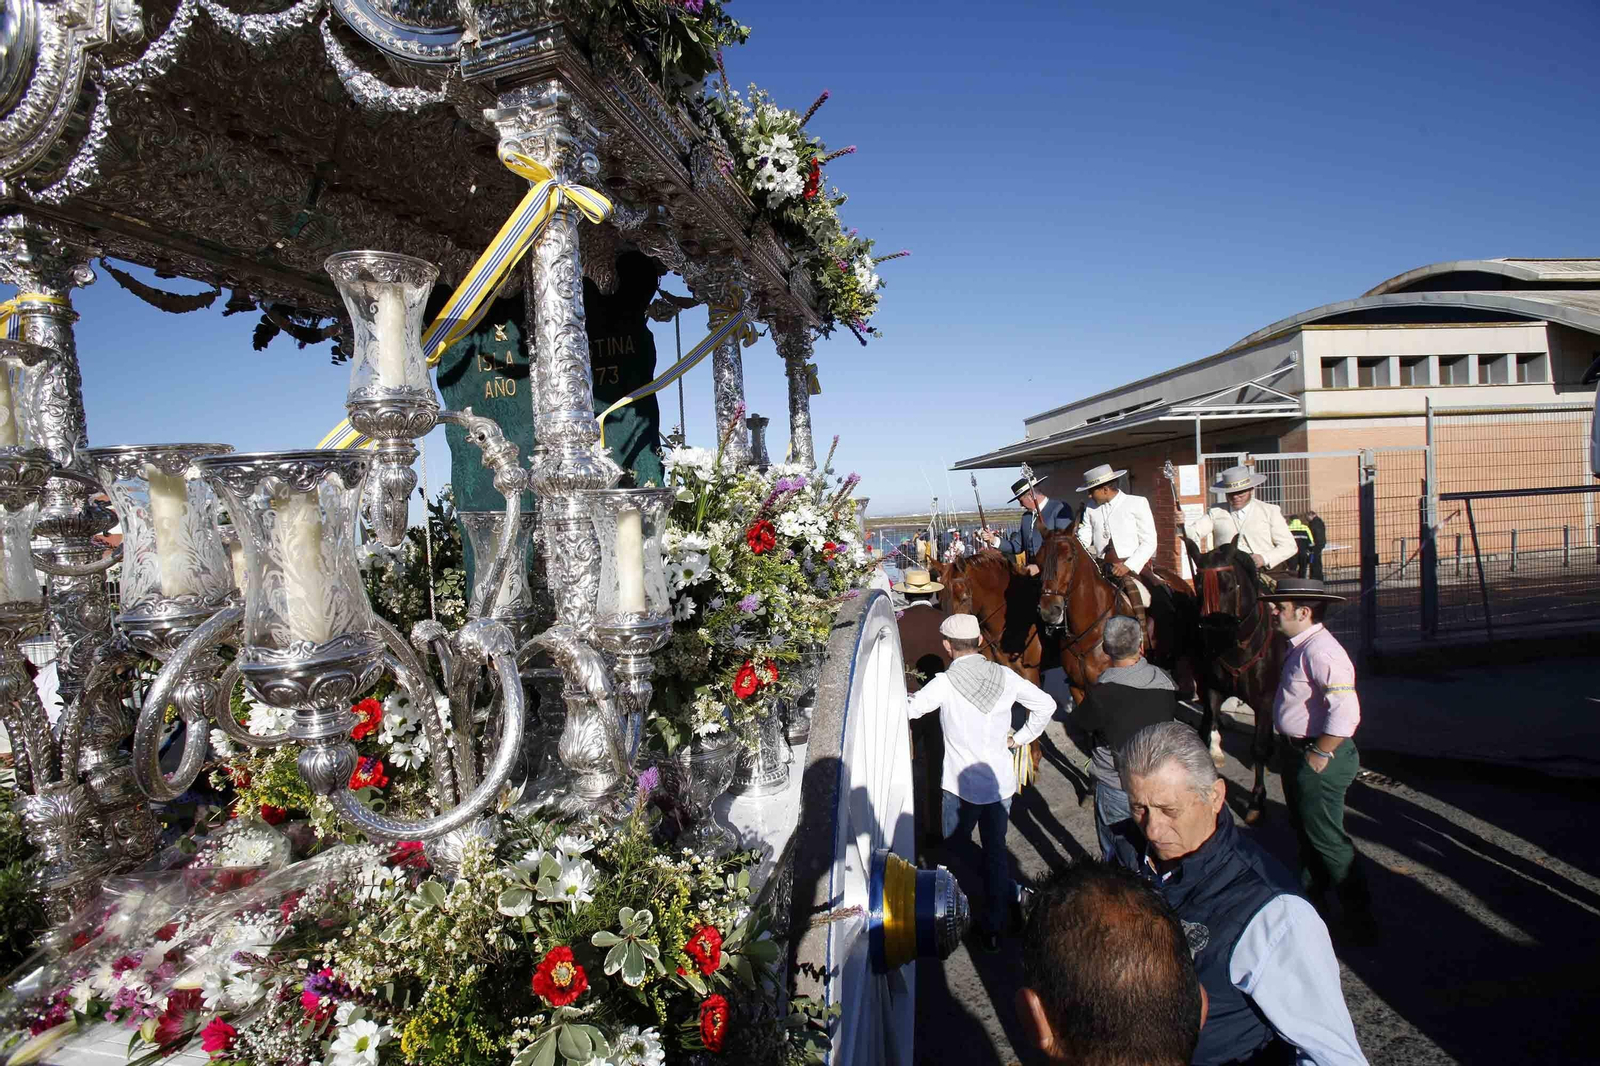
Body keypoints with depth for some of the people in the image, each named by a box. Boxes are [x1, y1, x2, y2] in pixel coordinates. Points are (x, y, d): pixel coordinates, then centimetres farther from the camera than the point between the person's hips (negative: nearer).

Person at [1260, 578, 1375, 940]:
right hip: (1295, 750, 10)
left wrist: (1320, 754, -25)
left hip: (1317, 759, -10)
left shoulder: (1321, 651, -26)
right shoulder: (1301, 647, 6)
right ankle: (1309, 897, 41)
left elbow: (1345, 714, -34)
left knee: (1326, 838, 4)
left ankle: (1359, 917, 19)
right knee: (1305, 831, 23)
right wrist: (1291, 750, 15)